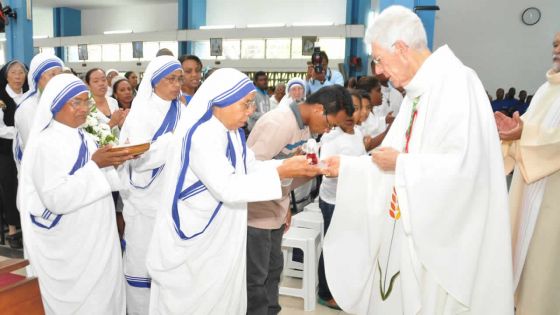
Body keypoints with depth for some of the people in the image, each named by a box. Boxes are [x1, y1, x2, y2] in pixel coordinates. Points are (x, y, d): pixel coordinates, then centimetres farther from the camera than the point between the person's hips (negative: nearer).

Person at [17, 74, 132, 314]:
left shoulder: (82, 139, 8)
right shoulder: (45, 143, -17)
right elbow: (56, 198, -26)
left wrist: (113, 162, -1)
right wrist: (94, 165, -29)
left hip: (95, 239, 8)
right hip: (69, 249, -7)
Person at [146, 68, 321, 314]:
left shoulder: (232, 133, 4)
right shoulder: (200, 136, -26)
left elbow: (250, 167, 7)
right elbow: (227, 187, -33)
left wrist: (289, 164, -8)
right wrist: (281, 173, -34)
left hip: (220, 237, 8)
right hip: (191, 240, -8)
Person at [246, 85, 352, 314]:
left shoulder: (304, 126, 4)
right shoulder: (278, 124, -23)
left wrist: (285, 206, 13)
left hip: (274, 210, 9)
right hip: (255, 213, -8)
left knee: (273, 269, 19)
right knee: (256, 278, 5)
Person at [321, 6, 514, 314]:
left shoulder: (456, 81, -17)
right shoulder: (417, 92, 11)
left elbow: (464, 165, -28)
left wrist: (400, 163, -17)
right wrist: (345, 166, 10)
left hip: (445, 237, -9)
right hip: (411, 229, 9)